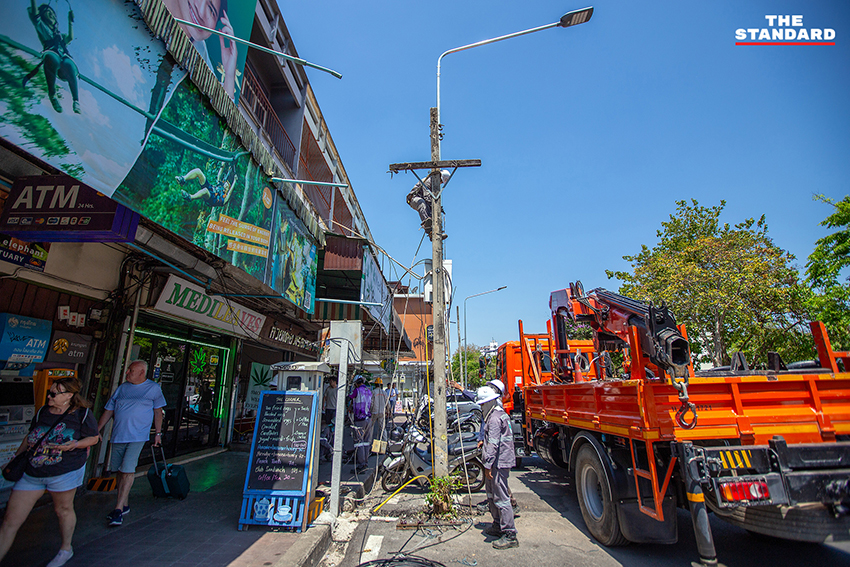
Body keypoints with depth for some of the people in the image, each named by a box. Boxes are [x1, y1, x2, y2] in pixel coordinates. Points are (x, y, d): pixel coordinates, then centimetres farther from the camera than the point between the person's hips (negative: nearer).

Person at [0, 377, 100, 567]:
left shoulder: (82, 413, -9)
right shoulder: (42, 412, 5)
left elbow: (94, 438, -4)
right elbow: (29, 437, 20)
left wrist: (74, 445, -21)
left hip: (65, 472, -4)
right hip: (31, 473, 4)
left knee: (63, 509, 14)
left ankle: (66, 549, 36)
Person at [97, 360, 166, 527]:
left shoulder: (153, 388, 0)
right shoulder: (122, 388, 11)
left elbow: (158, 411, 4)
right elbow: (109, 411, 15)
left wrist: (158, 433, 3)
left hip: (137, 436, -5)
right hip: (118, 435, 5)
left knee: (128, 470, -11)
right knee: (119, 470, 12)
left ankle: (118, 508, -2)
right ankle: (125, 505, 25)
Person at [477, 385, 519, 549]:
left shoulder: (495, 418, -19)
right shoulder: (499, 413, 14)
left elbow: (493, 444, -23)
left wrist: (488, 465, -22)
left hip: (498, 463, -11)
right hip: (498, 462, 11)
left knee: (501, 498, -5)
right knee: (492, 496, 20)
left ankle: (510, 535, 2)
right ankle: (498, 525, 33)